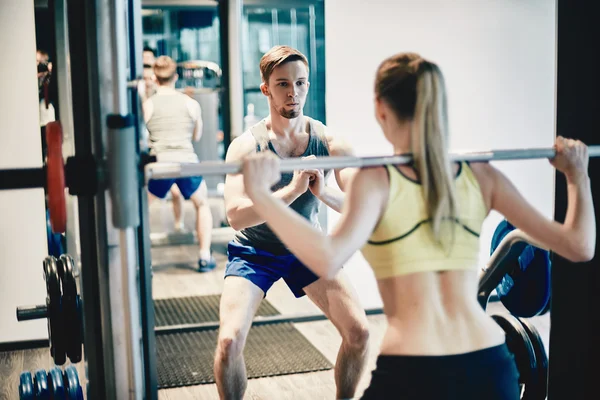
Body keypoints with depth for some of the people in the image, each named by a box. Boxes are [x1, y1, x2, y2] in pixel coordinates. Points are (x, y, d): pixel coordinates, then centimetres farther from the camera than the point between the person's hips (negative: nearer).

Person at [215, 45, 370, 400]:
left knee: (359, 331, -7)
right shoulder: (246, 146, -21)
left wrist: (324, 192, -40)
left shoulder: (328, 142, -14)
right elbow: (236, 216, -34)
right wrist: (292, 190, -45)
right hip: (255, 252, -2)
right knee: (230, 340, -19)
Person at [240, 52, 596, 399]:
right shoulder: (481, 176, 3)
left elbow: (327, 260, -27)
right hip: (491, 368, 4)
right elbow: (579, 247, 4)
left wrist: (260, 193, -24)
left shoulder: (377, 180, -8)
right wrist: (578, 175, 18)